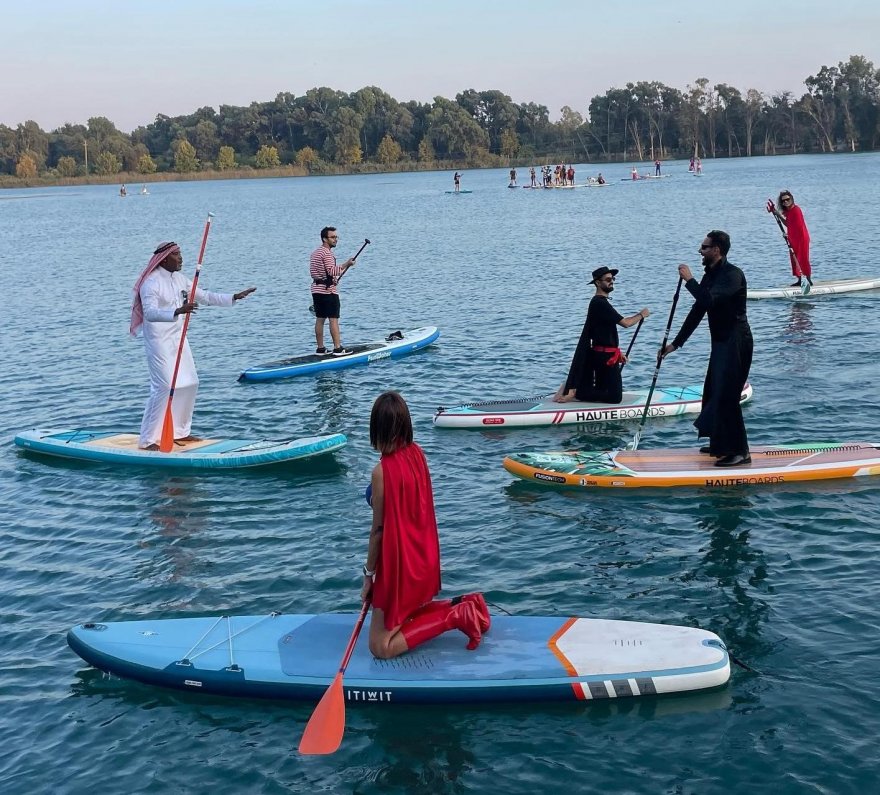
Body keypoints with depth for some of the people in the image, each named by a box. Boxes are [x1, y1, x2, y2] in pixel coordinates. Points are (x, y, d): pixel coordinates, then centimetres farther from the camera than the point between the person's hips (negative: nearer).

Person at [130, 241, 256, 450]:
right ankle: (148, 439, -7)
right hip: (159, 340, -9)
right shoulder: (151, 282, -17)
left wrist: (235, 297, 9)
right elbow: (150, 313, -30)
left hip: (177, 338, 9)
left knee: (189, 383, 9)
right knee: (164, 386, -14)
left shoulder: (180, 279, 9)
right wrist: (178, 311, -45)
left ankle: (179, 431, 21)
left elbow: (206, 297, 15)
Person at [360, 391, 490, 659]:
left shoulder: (382, 471, -24)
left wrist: (368, 574, -5)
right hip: (423, 558, 8)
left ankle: (453, 615, -5)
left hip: (399, 565, -8)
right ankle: (464, 607, 16)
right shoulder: (417, 453, -3)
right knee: (408, 614, 31)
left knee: (381, 647, 1)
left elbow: (378, 529, -14)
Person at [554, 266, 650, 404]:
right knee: (615, 396, -11)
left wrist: (617, 353, 20)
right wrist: (641, 315, -3)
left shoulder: (599, 302, 17)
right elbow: (625, 323, -20)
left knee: (602, 390, 18)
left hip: (603, 355, 10)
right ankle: (574, 393, -13)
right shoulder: (600, 303, -16)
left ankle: (571, 388, 10)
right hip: (606, 357, -10)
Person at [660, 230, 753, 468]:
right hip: (721, 343, 10)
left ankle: (740, 452, -7)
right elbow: (697, 312, 17)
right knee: (713, 393, 16)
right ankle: (720, 445, 29)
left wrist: (689, 280, -20)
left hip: (735, 343, -10)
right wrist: (676, 343, 17)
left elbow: (708, 300, -33)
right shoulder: (710, 276, 13)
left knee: (726, 396, -12)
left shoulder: (733, 275, -17)